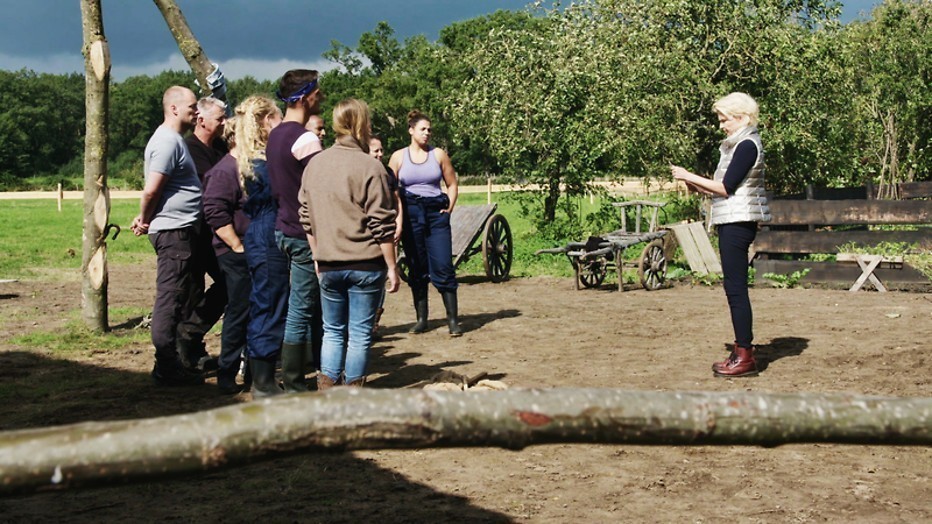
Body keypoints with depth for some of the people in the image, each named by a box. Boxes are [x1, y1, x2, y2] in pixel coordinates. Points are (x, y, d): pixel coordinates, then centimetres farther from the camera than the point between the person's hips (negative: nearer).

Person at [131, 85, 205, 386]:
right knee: (171, 300, -6)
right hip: (174, 230, -10)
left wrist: (146, 220, 10)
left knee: (183, 298, 15)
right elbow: (151, 190, -20)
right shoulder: (167, 141, -15)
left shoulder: (175, 139, 18)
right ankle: (167, 368, -2)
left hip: (184, 230, 10)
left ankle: (185, 358, 24)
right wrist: (145, 221, -5)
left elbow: (152, 192, 21)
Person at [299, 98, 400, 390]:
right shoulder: (370, 167, -11)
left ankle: (326, 388, 11)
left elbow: (307, 219, 10)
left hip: (329, 266, 4)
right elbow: (382, 225, -12)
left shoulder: (314, 164, 5)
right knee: (360, 333, 5)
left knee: (333, 330, 16)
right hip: (366, 265, -4)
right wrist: (392, 267, -5)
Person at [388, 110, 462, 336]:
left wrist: (448, 209, 1)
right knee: (416, 269, 6)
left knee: (443, 266, -7)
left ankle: (453, 319, -3)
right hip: (410, 215, 1)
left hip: (436, 214, -1)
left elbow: (452, 184, 11)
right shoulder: (398, 157, 4)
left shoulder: (438, 154, 5)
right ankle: (421, 319, 14)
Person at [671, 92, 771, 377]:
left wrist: (689, 177, -11)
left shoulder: (747, 146, -12)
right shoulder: (738, 145, 18)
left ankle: (745, 356, -7)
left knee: (736, 288, -9)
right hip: (731, 222, 10)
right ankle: (741, 350, 18)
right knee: (735, 288, 12)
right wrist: (694, 184, 6)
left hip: (737, 224, -10)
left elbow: (726, 188, -17)